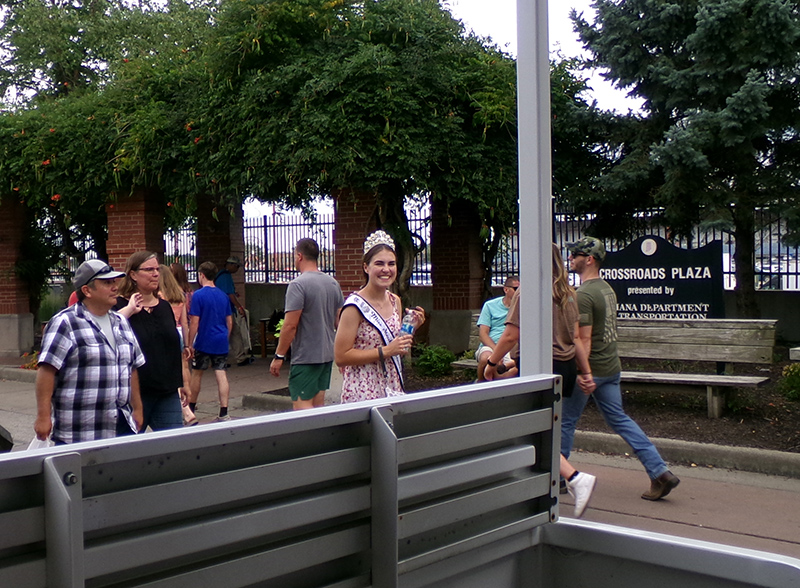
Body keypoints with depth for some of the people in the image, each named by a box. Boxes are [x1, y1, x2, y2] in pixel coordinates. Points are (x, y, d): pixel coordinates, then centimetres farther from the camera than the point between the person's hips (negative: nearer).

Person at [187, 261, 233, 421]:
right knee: (221, 375, 1)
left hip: (204, 342, -4)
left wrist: (190, 344, -7)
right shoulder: (223, 295, 8)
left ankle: (191, 408, 24)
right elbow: (230, 321, 12)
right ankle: (224, 413, -2)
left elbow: (194, 322, -12)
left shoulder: (198, 295, -10)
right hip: (221, 342, 4)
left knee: (196, 374, 11)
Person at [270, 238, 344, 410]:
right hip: (328, 355, 8)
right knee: (318, 406, 14)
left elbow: (290, 325, -18)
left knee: (302, 406, -6)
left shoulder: (298, 284, -15)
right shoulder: (333, 283, 9)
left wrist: (279, 357, -11)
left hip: (305, 358, -8)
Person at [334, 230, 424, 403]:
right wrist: (386, 351, -19)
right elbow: (341, 357, -17)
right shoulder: (355, 306, -14)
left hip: (393, 388, 6)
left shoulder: (395, 302, 8)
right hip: (362, 393, -6)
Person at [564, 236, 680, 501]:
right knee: (619, 419, 11)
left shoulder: (584, 294, -17)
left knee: (566, 421, 6)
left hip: (590, 369, -9)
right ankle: (660, 472, 5)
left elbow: (584, 339, -21)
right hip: (611, 367, 9)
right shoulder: (607, 288, 13)